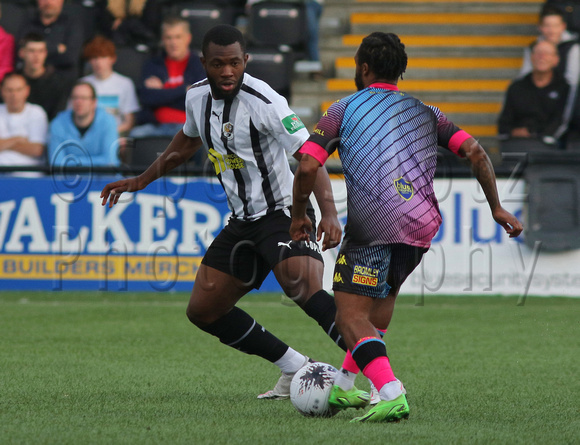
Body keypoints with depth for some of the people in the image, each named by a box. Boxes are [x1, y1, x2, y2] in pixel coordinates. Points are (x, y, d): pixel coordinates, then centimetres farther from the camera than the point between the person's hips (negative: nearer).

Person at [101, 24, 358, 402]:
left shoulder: (264, 102, -21)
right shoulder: (198, 97, 2)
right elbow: (188, 141, 24)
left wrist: (330, 213, -39)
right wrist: (142, 180, 29)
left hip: (283, 213, -8)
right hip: (243, 222, 8)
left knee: (304, 288, -34)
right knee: (203, 310, 9)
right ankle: (296, 368, 17)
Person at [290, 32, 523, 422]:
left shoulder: (344, 109, 8)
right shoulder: (425, 112, 19)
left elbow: (308, 167, -2)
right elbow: (473, 150, 8)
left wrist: (299, 216, 12)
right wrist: (496, 207, 14)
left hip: (372, 226, -5)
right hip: (423, 225, 5)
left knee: (350, 317, -6)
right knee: (385, 291, 30)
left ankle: (391, 395, -27)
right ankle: (344, 385, 32)